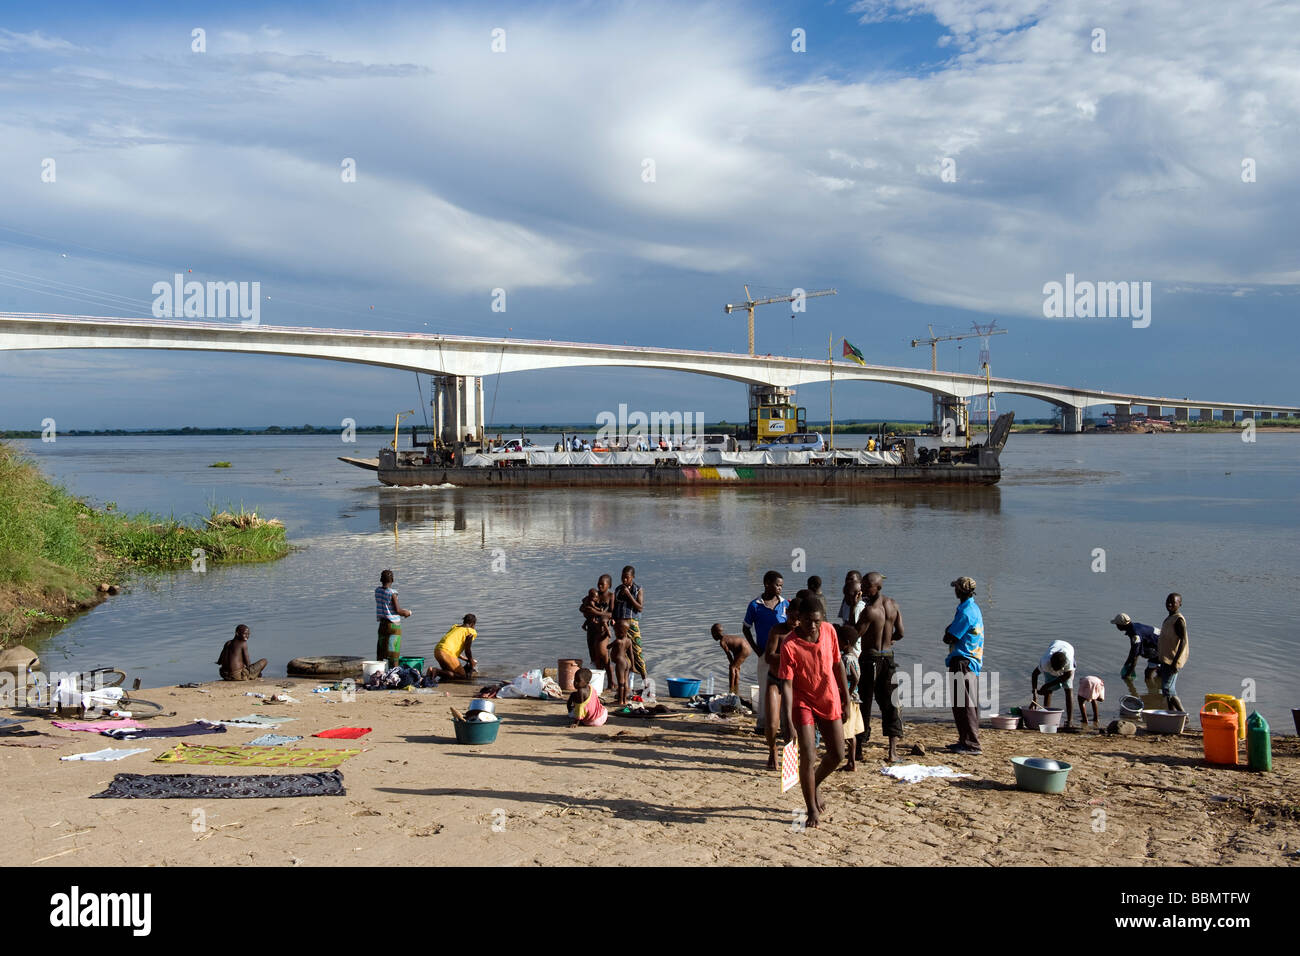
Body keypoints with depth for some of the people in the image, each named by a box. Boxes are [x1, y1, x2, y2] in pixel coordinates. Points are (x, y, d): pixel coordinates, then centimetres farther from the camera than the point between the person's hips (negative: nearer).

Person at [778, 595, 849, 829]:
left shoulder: (829, 631, -8)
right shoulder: (789, 645, -22)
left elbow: (838, 665, 6)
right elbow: (786, 685, -21)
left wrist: (846, 697, 9)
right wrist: (789, 723, -25)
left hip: (829, 701, 5)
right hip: (803, 702, -4)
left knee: (837, 755, 8)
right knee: (808, 757, -8)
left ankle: (814, 786, 36)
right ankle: (812, 809, 10)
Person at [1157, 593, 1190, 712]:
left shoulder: (1179, 620, -15)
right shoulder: (1169, 618, 14)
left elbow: (1183, 641, -20)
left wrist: (1175, 662, -25)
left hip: (1173, 660, -10)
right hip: (1165, 659, 10)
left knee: (1167, 689, -11)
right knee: (1169, 690, 13)